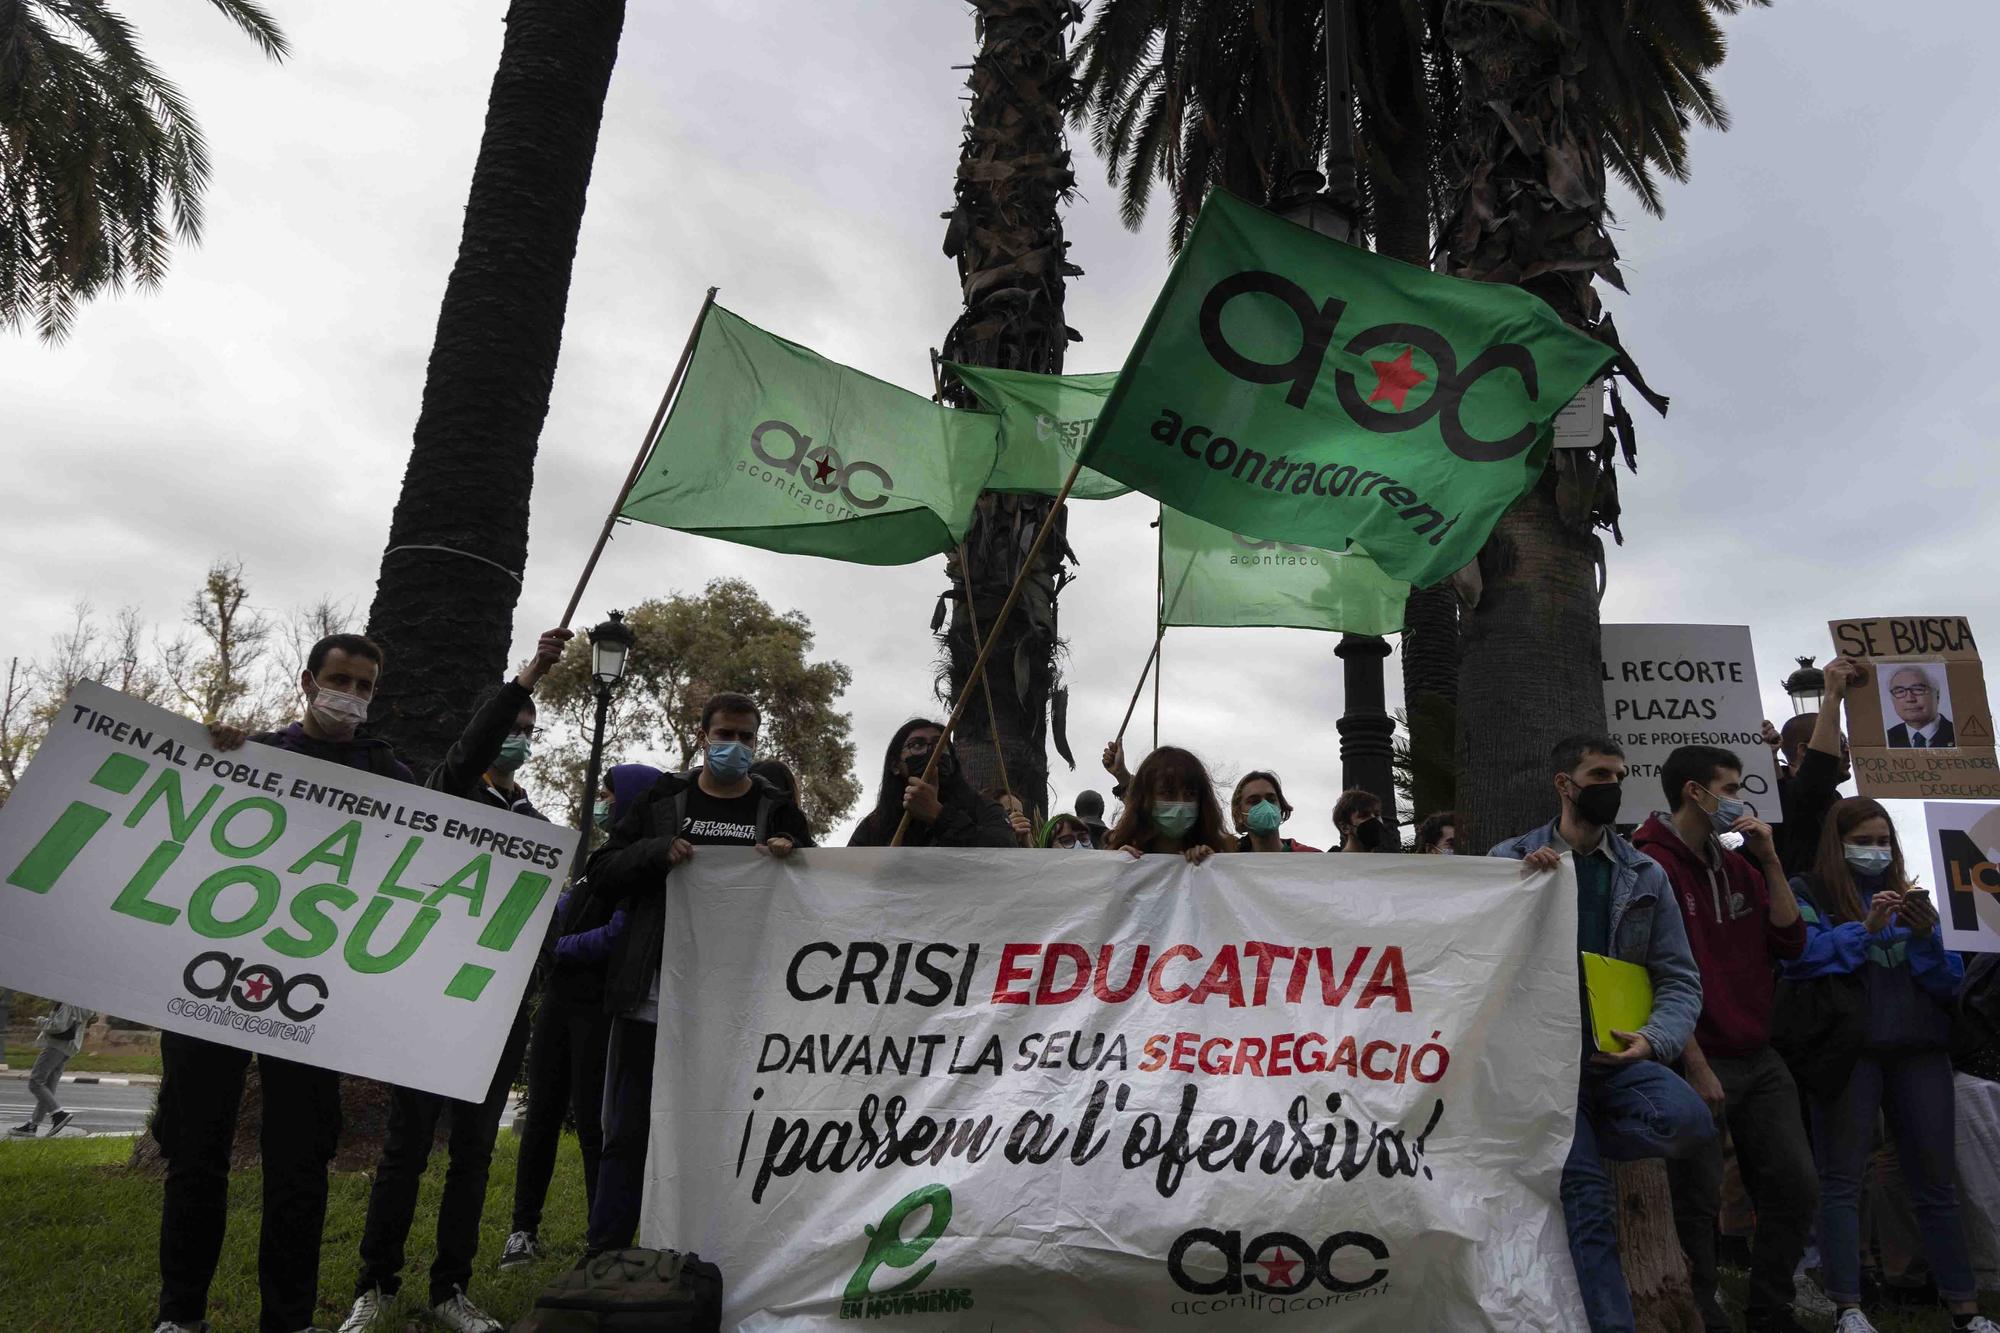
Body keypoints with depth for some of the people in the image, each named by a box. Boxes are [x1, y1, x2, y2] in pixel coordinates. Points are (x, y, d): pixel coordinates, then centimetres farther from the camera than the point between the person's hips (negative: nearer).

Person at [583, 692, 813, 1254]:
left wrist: (792, 857, -12)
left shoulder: (778, 811, 10)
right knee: (629, 1133, 6)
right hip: (653, 1000, 0)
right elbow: (601, 874, 6)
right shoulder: (662, 801, 11)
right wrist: (657, 852, -12)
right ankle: (603, 1255, 19)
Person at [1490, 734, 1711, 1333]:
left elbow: (1680, 979, 11)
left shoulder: (1645, 874, 14)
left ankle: (1566, 1144, -1)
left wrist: (1653, 1040, -9)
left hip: (1616, 1052, 3)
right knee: (1589, 1196, -13)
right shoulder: (1512, 859, 6)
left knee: (1688, 1120, -26)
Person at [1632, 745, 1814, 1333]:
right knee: (1698, 1201, 2)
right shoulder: (1652, 864, -13)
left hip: (1759, 1059, 8)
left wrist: (1769, 860, 0)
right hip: (1698, 1061, -7)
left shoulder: (1739, 864, 13)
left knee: (1797, 1186, 9)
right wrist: (1697, 1068, -16)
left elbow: (1790, 942, 8)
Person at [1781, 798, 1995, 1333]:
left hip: (1920, 1048, 4)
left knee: (1936, 1181, 7)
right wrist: (1866, 930, -20)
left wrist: (1926, 938, -7)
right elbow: (1803, 957, -12)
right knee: (1842, 1181, -2)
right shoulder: (1809, 894, 6)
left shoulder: (1909, 896, 19)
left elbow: (1949, 982, 11)